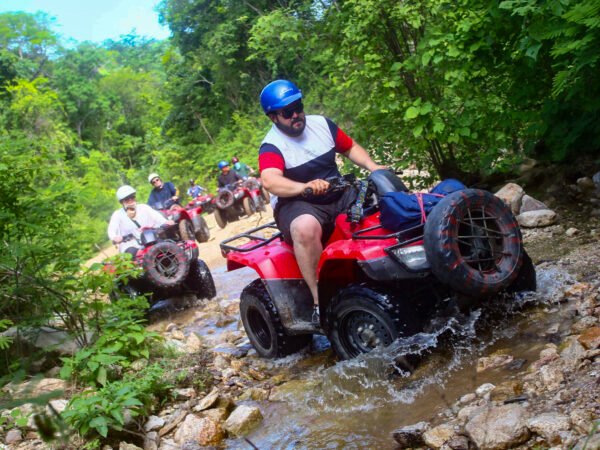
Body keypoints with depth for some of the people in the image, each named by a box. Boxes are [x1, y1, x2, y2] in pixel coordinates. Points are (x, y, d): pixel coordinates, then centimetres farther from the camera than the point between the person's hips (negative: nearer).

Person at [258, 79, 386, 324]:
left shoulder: (321, 123, 6)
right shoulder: (271, 146, -11)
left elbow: (350, 147, 17)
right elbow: (270, 181, -31)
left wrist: (373, 167, -2)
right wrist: (305, 187, -49)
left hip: (339, 197, 6)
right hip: (298, 206, -5)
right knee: (306, 228, -39)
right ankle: (320, 299, -30)